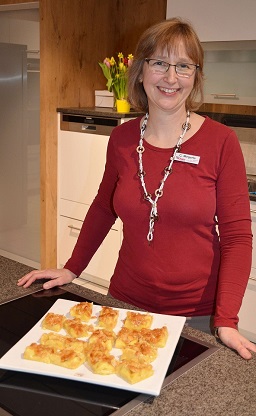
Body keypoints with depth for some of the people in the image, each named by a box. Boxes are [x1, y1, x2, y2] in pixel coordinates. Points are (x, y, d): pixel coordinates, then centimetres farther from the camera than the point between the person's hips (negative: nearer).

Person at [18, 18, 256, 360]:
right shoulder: (122, 139, -3)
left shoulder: (221, 142, -13)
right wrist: (72, 268, 9)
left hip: (196, 314, -2)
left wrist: (227, 321, -18)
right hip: (126, 304, 3)